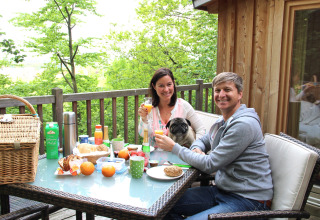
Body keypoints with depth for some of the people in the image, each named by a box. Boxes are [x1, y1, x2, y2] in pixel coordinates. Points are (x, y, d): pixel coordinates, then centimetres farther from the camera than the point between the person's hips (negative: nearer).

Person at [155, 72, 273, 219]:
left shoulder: (244, 124, -21)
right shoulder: (221, 122, 9)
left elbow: (210, 165, -21)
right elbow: (203, 141, 23)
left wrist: (174, 147, -12)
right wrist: (197, 150, -3)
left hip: (248, 200, -8)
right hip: (222, 190, 8)